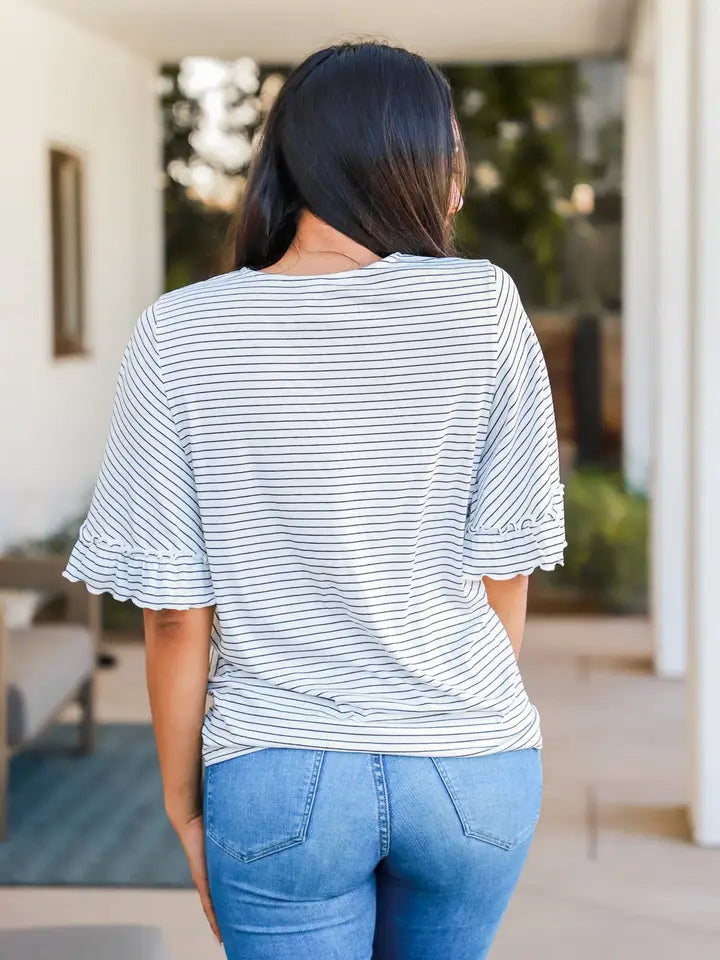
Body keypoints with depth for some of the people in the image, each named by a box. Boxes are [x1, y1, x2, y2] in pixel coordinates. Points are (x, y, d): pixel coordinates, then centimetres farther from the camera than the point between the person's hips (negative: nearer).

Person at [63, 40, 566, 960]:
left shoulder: (178, 337, -9)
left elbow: (174, 613, -8)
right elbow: (506, 567, -3)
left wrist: (184, 807, 5)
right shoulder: (484, 307, -9)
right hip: (473, 768, 2)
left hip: (280, 781, -1)